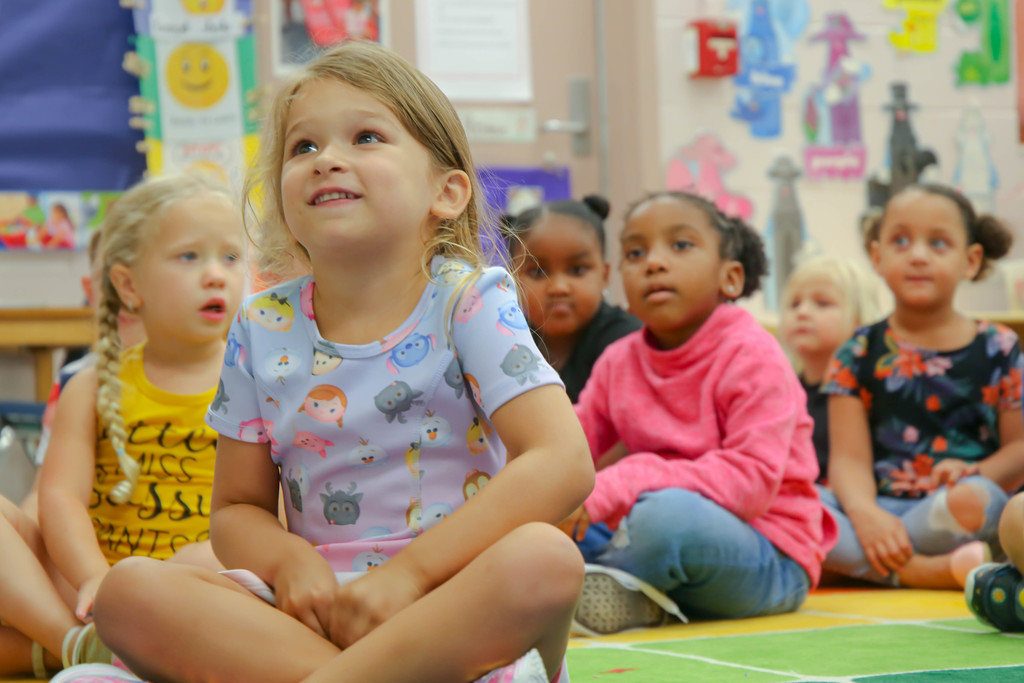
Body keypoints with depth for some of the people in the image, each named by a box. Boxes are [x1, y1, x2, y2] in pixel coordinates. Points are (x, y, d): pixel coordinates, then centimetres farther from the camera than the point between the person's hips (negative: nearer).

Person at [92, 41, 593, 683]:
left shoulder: (468, 301, -4)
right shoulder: (263, 330, 7)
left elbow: (562, 463, -16)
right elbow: (238, 508, 13)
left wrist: (410, 571, -22)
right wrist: (291, 564, -12)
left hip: (457, 606, -3)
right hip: (317, 614, 3)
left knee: (546, 559, -36)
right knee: (129, 588, -20)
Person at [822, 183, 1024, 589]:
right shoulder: (859, 354, 9)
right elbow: (850, 458, 1)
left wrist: (974, 475, -15)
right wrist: (864, 514, -22)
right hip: (878, 507, 1)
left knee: (974, 500, -38)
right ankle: (920, 571, -32)